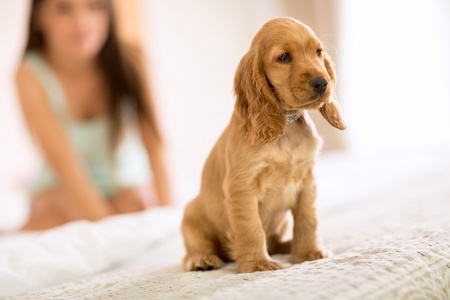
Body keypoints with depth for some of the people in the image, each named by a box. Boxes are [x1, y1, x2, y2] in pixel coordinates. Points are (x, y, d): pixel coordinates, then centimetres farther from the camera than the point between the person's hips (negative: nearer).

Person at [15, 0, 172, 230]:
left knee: (138, 204, -30)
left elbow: (155, 147, -15)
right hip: (62, 188, -1)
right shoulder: (31, 77, -21)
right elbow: (66, 165, -26)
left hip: (127, 184, 1)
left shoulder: (129, 62, -16)